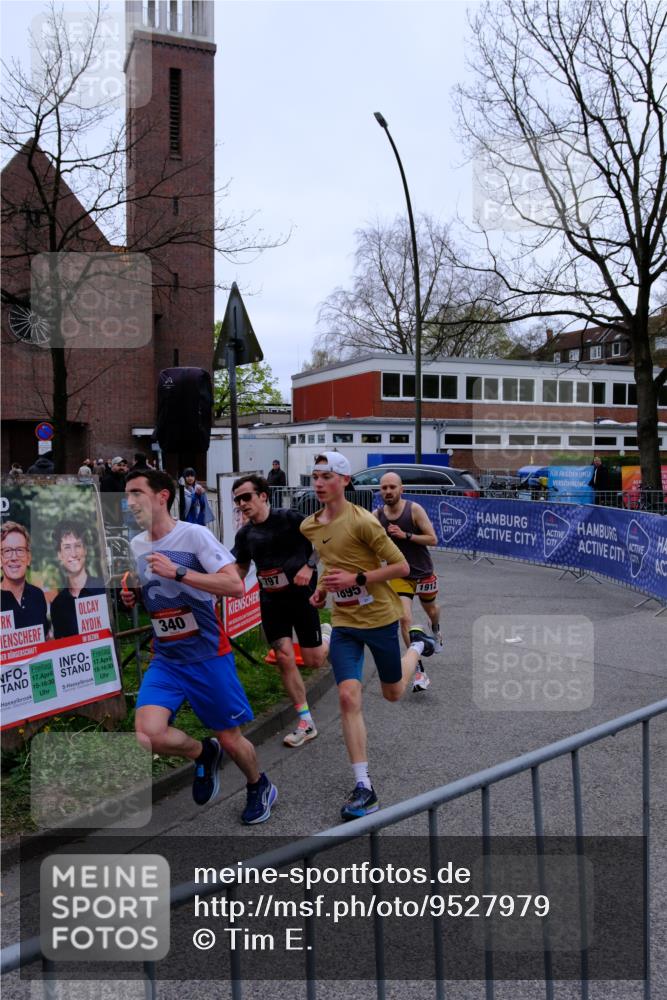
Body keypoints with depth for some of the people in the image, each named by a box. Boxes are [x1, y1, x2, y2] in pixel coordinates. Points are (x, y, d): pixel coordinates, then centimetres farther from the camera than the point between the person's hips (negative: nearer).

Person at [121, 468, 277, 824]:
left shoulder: (194, 534, -14)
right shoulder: (136, 546, 5)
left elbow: (235, 585, -24)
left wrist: (177, 572, -29)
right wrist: (131, 597, -3)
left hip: (208, 655, -4)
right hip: (165, 659, 5)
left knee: (230, 739, 7)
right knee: (147, 735, -18)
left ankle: (260, 787, 40)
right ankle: (204, 752, 14)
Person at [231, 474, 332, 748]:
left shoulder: (289, 518, -12)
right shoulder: (244, 534, 4)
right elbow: (240, 569, 17)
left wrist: (309, 566, -21)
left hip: (301, 594, -4)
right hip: (271, 601, 4)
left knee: (313, 661, -1)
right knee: (284, 657, -6)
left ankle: (327, 635, 36)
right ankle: (306, 723, 6)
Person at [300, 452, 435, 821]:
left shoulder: (362, 521, -19)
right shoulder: (309, 527, 2)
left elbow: (401, 566, -16)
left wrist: (356, 578, -23)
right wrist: (322, 587, 4)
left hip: (379, 617, -4)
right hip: (343, 622, 4)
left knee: (393, 693, 14)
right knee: (348, 696, -11)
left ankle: (417, 646, 46)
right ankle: (363, 786, -3)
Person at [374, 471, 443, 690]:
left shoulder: (414, 509, -16)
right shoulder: (376, 515, -8)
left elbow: (432, 539, -16)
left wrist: (405, 535, -26)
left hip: (423, 572, 0)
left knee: (431, 611, 24)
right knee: (405, 619, -17)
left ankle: (435, 631, 63)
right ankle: (419, 672, -11)